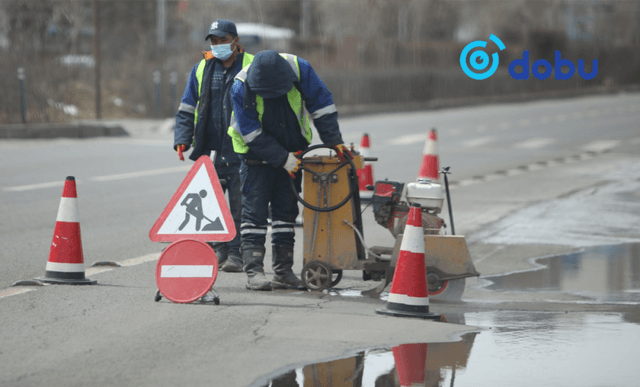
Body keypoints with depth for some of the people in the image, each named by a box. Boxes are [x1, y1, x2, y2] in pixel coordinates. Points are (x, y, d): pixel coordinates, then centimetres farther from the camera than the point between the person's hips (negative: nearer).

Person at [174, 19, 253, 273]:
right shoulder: (202, 69, 12)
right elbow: (186, 109, 14)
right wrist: (182, 139, 1)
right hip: (210, 150, 4)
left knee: (239, 204, -3)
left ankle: (236, 253, 2)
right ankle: (218, 250, 14)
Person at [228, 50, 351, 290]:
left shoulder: (299, 70, -21)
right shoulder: (242, 88, -26)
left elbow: (322, 105, -9)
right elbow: (252, 134, -23)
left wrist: (333, 140, -14)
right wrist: (283, 159, -24)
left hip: (291, 151, 3)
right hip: (257, 153, -3)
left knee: (286, 209, 6)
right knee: (255, 210, -9)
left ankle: (284, 271, 10)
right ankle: (254, 272, -10)